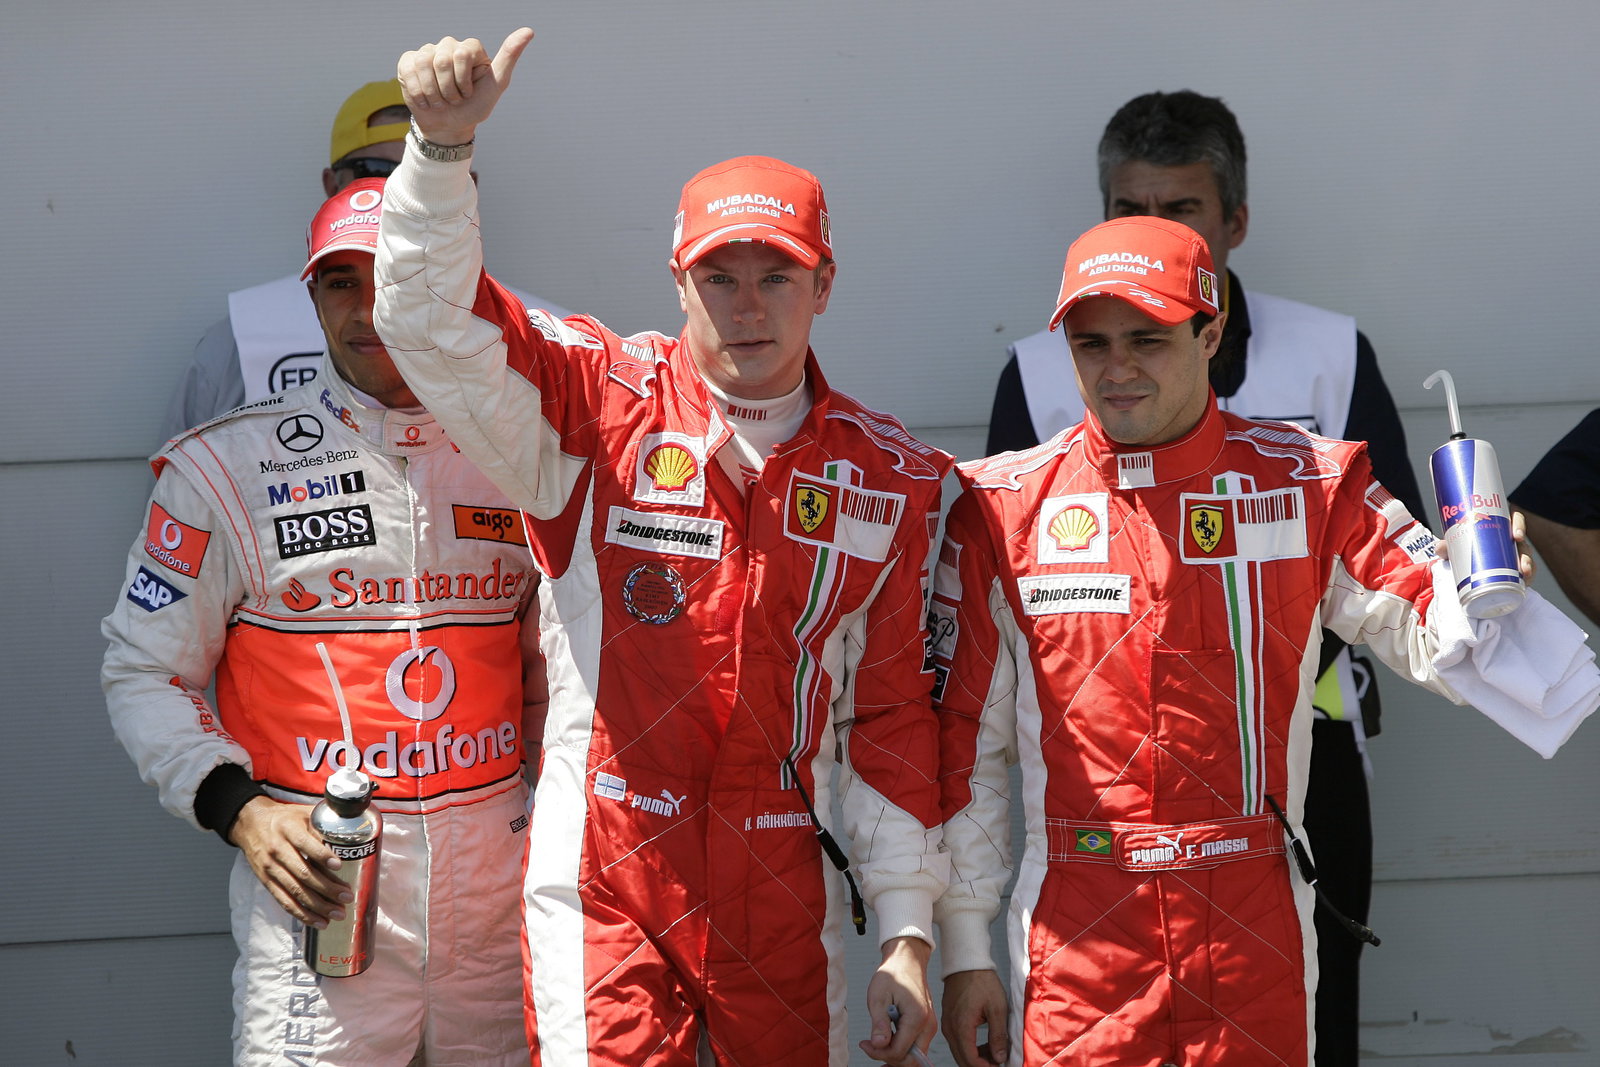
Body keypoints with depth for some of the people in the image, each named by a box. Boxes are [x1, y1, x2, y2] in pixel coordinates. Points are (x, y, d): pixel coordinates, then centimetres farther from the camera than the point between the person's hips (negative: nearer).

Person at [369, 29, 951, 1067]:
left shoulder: (887, 475, 7)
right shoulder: (602, 405, -1)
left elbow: (893, 709, 9)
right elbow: (436, 320, -15)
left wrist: (908, 933, 6)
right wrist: (443, 145, -32)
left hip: (783, 895, 3)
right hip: (602, 890, -3)